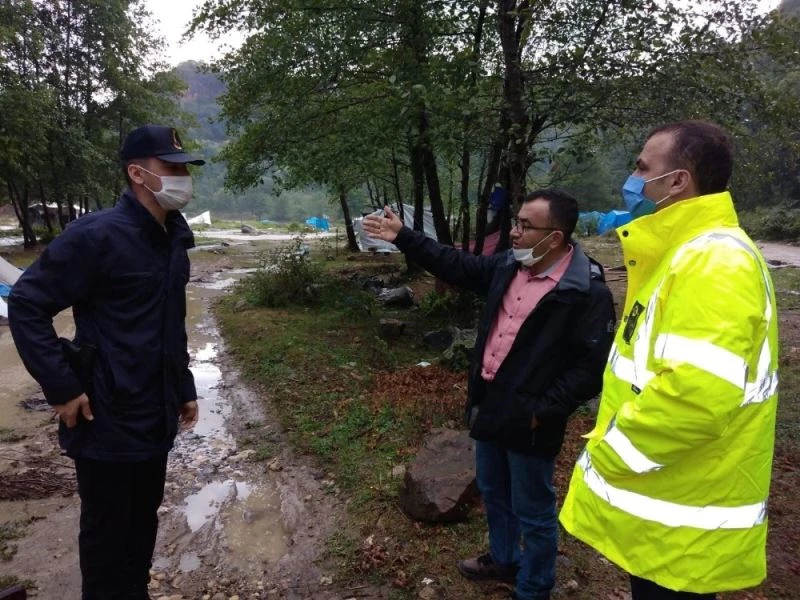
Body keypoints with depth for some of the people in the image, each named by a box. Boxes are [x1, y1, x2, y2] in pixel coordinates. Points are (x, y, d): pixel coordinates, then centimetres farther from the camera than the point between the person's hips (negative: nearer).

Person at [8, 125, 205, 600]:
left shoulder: (173, 239, 6)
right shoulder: (97, 235, -18)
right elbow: (27, 304, -15)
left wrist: (184, 387, 15)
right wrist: (62, 387, -17)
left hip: (156, 415, 7)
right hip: (108, 417, -7)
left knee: (144, 519, 21)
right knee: (108, 529, 10)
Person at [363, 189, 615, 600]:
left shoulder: (587, 293, -20)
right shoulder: (508, 266, 2)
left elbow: (592, 367, -19)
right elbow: (456, 265, 11)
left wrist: (543, 410, -20)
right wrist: (403, 237, 8)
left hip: (527, 419, -7)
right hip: (489, 404, 8)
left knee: (532, 513, 13)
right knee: (493, 493, 26)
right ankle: (503, 560, 51)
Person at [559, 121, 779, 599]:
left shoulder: (715, 263, -24)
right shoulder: (682, 254, 10)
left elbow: (697, 393, -34)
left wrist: (610, 454, -20)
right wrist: (612, 444, 14)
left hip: (682, 518, -10)